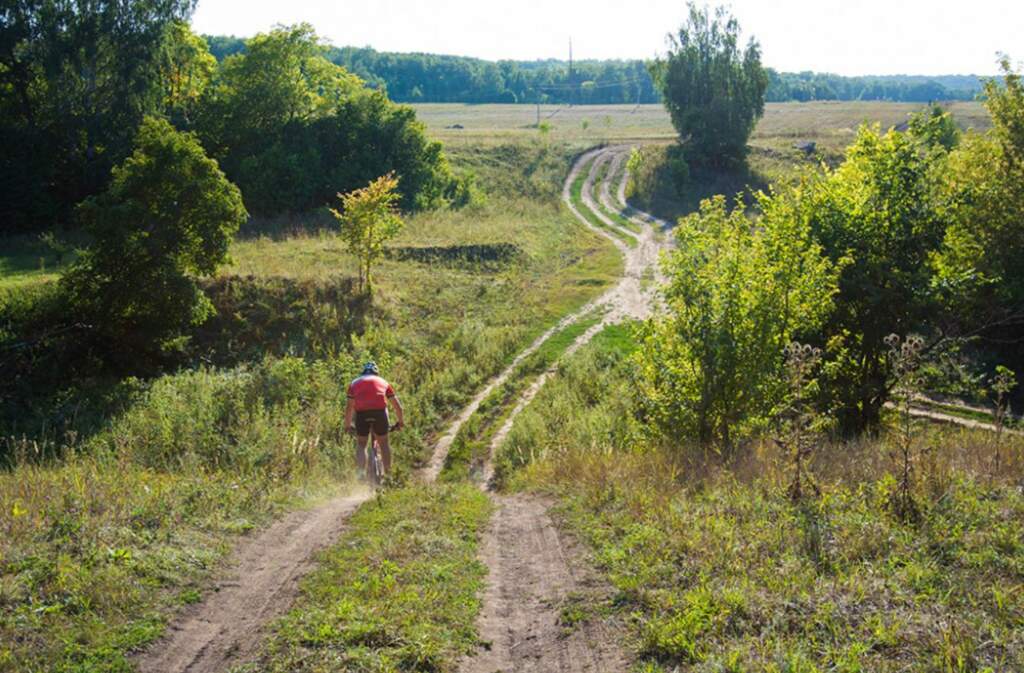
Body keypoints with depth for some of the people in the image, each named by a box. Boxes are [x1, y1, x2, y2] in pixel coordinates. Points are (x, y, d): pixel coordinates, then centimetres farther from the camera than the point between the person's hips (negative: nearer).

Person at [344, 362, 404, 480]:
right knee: (383, 442, 18)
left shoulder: (355, 383, 28)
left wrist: (348, 425, 32)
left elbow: (349, 407, 23)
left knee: (361, 444, 14)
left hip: (362, 412, 0)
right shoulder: (383, 382, 28)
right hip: (380, 410, 0)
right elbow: (398, 406, 28)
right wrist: (401, 422, 40)